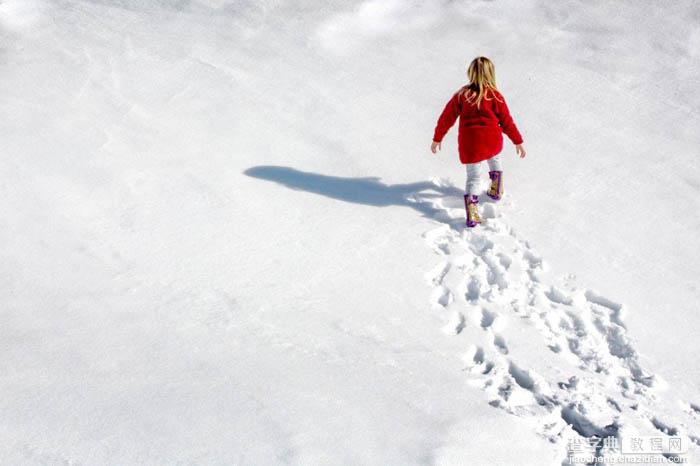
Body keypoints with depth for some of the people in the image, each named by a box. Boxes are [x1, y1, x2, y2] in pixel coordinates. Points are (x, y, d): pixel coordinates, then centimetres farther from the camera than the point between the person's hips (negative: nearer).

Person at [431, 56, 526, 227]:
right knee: (495, 160, 34)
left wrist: (437, 138, 14)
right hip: (493, 142, 0)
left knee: (473, 177, 4)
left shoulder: (461, 95, -2)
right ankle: (496, 190, 43)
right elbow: (506, 121, 1)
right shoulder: (495, 96, -4)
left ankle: (472, 214, -12)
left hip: (469, 144, 0)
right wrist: (518, 141, 12)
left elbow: (446, 118, 2)